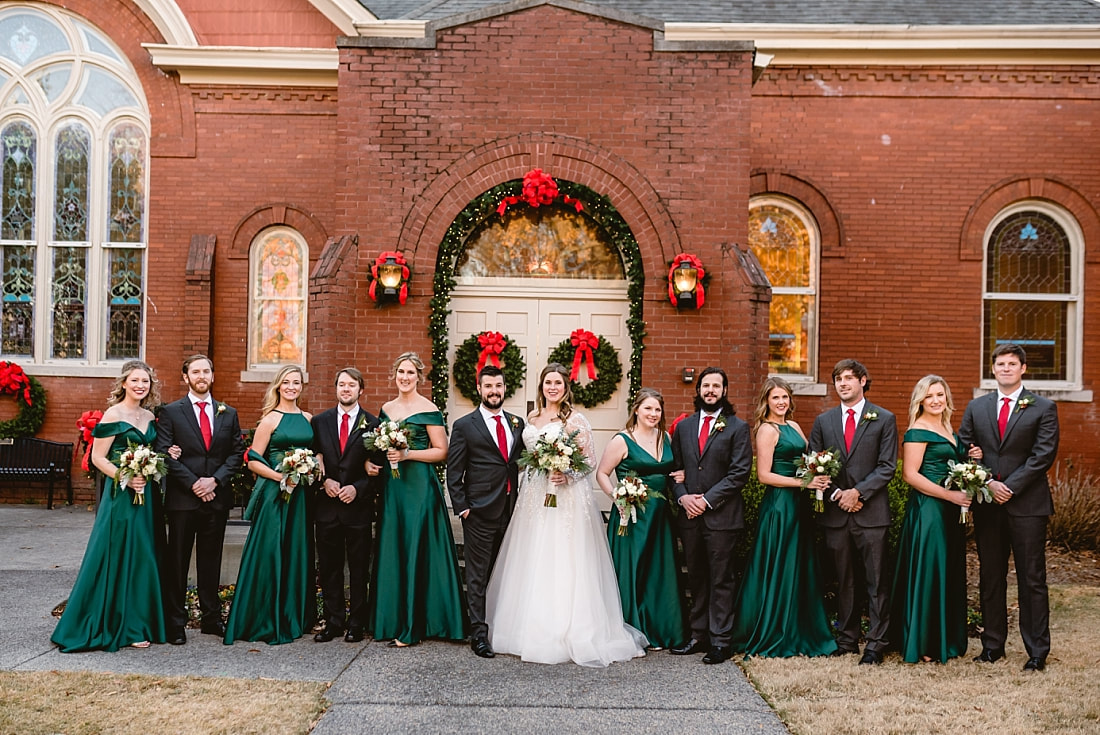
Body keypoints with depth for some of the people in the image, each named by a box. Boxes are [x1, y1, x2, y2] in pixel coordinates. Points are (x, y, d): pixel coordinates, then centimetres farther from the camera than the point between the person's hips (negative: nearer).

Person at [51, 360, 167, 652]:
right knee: (119, 556, -1)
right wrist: (125, 478, -21)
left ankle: (140, 623, 20)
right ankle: (120, 627, 9)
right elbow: (98, 457, -10)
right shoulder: (114, 414, -8)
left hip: (147, 494, 7)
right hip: (121, 495, -7)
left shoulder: (150, 416, 11)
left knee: (143, 557, 11)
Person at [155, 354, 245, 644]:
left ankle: (212, 618, 21)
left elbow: (237, 453, 6)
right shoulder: (170, 412, 1)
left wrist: (215, 480, -8)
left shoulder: (228, 413, 9)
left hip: (217, 498, 3)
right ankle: (175, 623, 14)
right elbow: (164, 454, -6)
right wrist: (193, 484, -13)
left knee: (211, 561, 11)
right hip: (182, 499, -2)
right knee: (177, 562, 5)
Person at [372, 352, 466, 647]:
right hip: (392, 485, 6)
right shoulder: (386, 409, 13)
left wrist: (406, 454, -16)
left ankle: (412, 627, 4)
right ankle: (393, 619, 16)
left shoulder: (428, 409, -5)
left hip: (420, 486, -6)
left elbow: (441, 451, -8)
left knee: (416, 551, -3)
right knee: (393, 550, 6)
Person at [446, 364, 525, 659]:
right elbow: (454, 471, -2)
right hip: (480, 512, -4)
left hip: (512, 510, 4)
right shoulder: (464, 425, -2)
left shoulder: (517, 423, 11)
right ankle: (478, 633, 9)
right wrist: (461, 507, -8)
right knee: (478, 575, 2)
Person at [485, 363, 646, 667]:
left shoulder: (576, 419, -4)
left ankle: (568, 633, 3)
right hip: (535, 496, 6)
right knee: (533, 564, 8)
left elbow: (589, 460, -5)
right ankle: (531, 631, 18)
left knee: (563, 563, -5)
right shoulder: (532, 418, 13)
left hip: (566, 498, -6)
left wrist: (567, 475, -20)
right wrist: (523, 487, 8)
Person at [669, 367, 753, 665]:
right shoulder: (684, 426, 12)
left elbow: (740, 473, -8)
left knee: (722, 580, 2)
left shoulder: (737, 427, -1)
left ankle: (721, 640, 10)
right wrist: (683, 496, -6)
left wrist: (707, 499, -13)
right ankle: (698, 635, 22)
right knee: (696, 579, 12)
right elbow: (675, 467, 11)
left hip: (722, 516, -4)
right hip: (690, 516, 4)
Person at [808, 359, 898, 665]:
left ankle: (876, 643, 8)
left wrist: (858, 491, -13)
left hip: (871, 512, -3)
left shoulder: (884, 419, 3)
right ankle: (846, 639, 21)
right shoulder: (823, 421, 11)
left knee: (876, 581, 0)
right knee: (843, 580, 11)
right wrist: (835, 494, -5)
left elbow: (887, 466, -3)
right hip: (835, 512, 3)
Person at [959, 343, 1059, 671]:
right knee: (990, 579, 10)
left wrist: (1010, 487, -14)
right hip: (987, 503, 3)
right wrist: (987, 483, -7)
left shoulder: (1043, 408, 1)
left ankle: (1037, 652, 11)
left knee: (1032, 580, 2)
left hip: (1028, 503, -3)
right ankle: (992, 644, 20)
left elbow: (1044, 454, -8)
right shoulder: (976, 407, 11)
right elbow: (964, 448, 7)